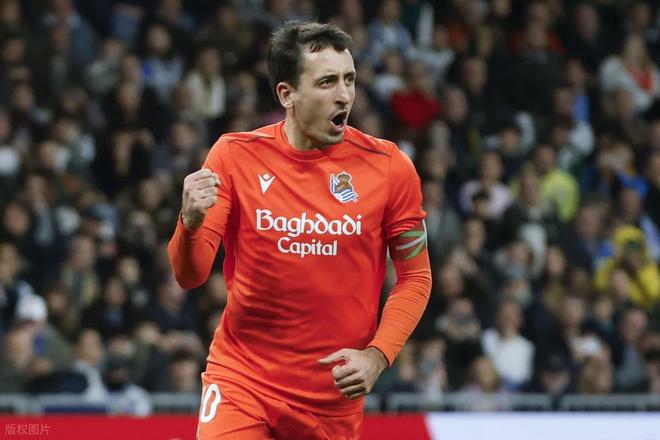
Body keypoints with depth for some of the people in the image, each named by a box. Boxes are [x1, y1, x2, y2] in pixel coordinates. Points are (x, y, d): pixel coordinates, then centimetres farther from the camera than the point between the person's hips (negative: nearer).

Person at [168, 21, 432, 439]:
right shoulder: (235, 155, -5)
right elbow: (190, 275, -5)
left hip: (336, 395, 1)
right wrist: (191, 222, -27)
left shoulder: (388, 165, -5)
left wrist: (377, 356, -12)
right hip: (242, 381, -1)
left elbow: (415, 276, 3)